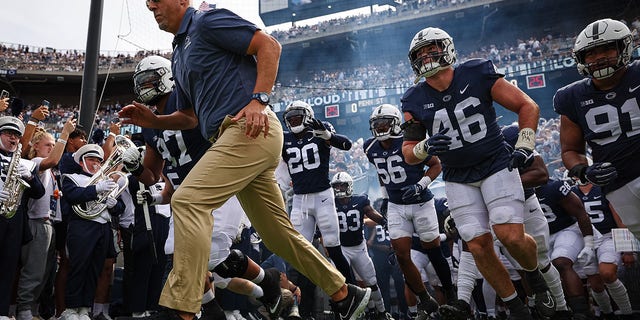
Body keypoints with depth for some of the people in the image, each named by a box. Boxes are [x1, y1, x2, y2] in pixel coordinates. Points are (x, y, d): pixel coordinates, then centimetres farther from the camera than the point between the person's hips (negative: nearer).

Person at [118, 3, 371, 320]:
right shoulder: (178, 54, 27)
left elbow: (269, 45, -9)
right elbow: (190, 117, 28)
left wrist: (258, 99, -20)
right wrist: (152, 120, 11)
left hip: (250, 129, -10)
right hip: (233, 138, 10)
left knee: (188, 201, -17)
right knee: (278, 234, 11)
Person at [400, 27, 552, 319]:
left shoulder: (477, 74, -10)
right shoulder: (415, 101, -5)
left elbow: (527, 106, -3)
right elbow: (409, 153, 1)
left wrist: (524, 147, -11)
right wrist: (426, 146, -20)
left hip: (496, 166, -2)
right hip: (458, 180, 3)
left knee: (511, 236, -16)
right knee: (478, 246, -2)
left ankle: (534, 275, 19)